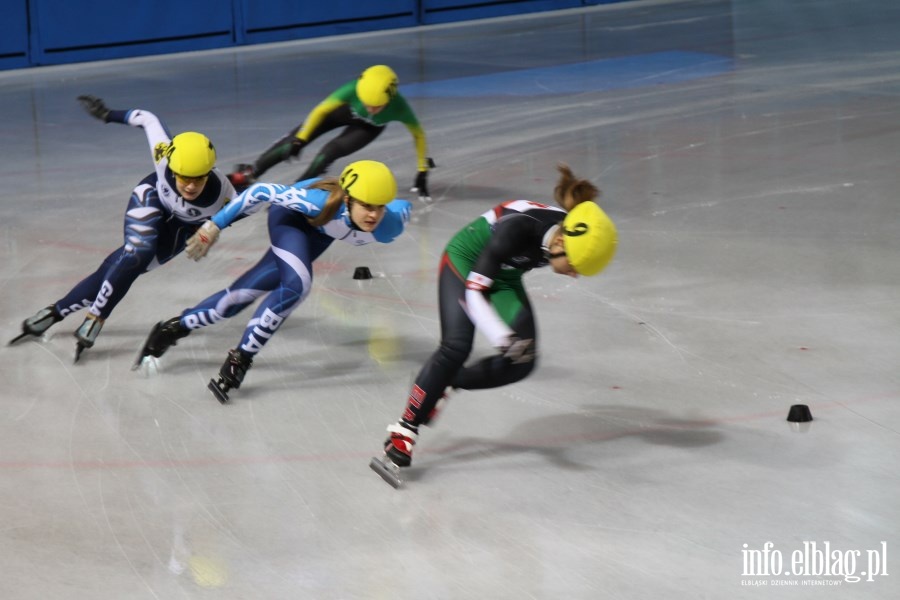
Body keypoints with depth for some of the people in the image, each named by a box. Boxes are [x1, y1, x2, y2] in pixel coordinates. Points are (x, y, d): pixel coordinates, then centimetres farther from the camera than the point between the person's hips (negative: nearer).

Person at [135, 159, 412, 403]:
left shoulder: (387, 227, -36)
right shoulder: (322, 201, -44)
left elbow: (403, 207, -12)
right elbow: (263, 191, -32)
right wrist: (215, 224, -26)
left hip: (320, 232, 4)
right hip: (291, 216, -4)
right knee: (296, 285, -29)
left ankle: (174, 328, 23)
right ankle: (240, 359, -13)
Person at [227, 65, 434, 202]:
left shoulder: (399, 107, -40)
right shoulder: (353, 90, -42)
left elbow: (418, 135, -22)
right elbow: (321, 110, -29)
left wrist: (422, 173, -19)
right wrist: (299, 141, -30)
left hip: (368, 128, 0)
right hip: (344, 111, 1)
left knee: (331, 151, -23)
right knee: (295, 140, -7)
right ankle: (248, 175, 8)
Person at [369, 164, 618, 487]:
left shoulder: (573, 233, -19)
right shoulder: (518, 229, -38)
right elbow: (473, 291, -33)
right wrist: (501, 337, -45)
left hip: (504, 277, 7)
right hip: (464, 263, -6)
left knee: (522, 362, -11)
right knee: (456, 347, -25)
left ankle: (444, 385, 7)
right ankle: (402, 436, -25)